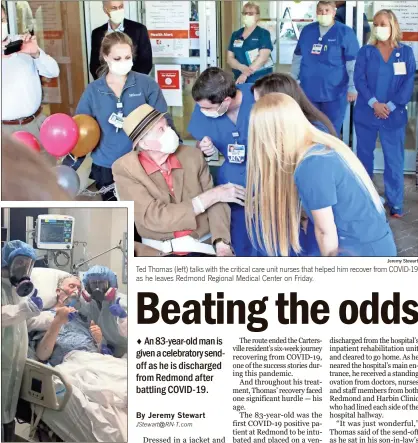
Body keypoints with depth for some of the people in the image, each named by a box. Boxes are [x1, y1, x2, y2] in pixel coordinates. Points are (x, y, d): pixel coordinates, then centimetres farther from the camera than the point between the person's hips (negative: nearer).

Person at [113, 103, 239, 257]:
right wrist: (212, 195, -10)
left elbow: (215, 204, 6)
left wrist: (222, 244, -14)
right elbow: (153, 217, -13)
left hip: (206, 246, 3)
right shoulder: (125, 169, -5)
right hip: (160, 253, -3)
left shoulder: (193, 155, 5)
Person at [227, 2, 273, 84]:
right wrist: (242, 67, -15)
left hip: (260, 80, -4)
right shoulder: (235, 35, 12)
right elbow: (229, 58, 7)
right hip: (239, 80, 4)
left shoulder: (263, 34, -2)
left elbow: (263, 57, -13)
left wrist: (245, 74, -21)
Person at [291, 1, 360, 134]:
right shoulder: (307, 30, 8)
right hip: (308, 91, 4)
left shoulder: (345, 32, -5)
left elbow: (353, 63, -6)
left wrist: (352, 88, -9)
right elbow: (297, 57, 17)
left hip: (334, 93, -4)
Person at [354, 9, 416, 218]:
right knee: (364, 155, 11)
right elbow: (359, 79, -5)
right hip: (366, 112, 1)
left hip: (394, 114, -1)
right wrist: (374, 103, -18)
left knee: (394, 159, 0)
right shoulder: (366, 51, 3)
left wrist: (390, 106, -13)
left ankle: (395, 204, 7)